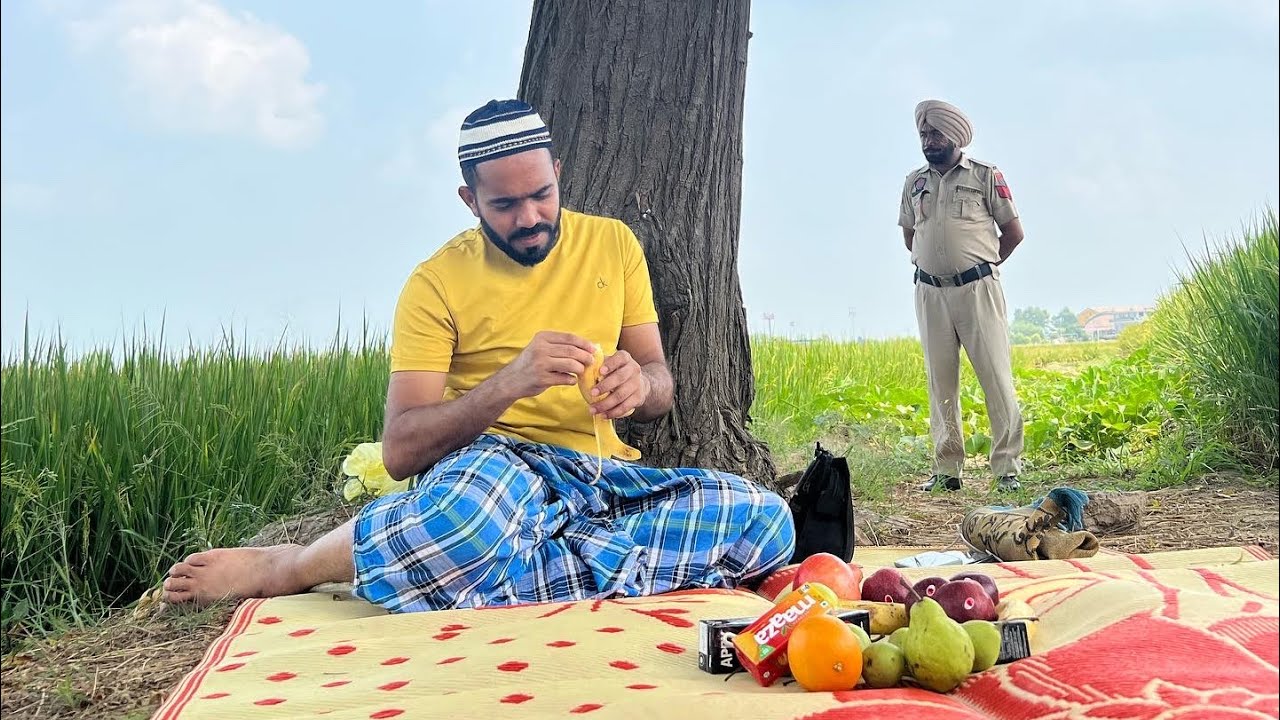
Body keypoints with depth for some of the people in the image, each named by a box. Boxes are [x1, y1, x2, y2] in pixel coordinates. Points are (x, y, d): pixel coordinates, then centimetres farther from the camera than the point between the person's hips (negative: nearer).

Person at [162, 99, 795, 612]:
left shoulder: (613, 243, 7)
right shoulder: (436, 283, -4)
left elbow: (660, 388, 10)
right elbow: (400, 450, -11)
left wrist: (639, 383, -15)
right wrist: (508, 383, -27)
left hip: (603, 473, 5)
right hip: (489, 468, -4)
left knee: (767, 519, -23)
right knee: (486, 490, -43)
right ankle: (287, 566, -12)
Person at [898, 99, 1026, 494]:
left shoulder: (986, 175, 2)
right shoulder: (914, 182, 13)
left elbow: (1013, 231, 5)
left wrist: (981, 265, 7)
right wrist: (931, 266, 14)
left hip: (977, 288, -4)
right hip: (930, 293, 4)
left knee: (996, 376, -6)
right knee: (940, 381, 5)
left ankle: (1007, 469, -1)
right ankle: (946, 470, 11)